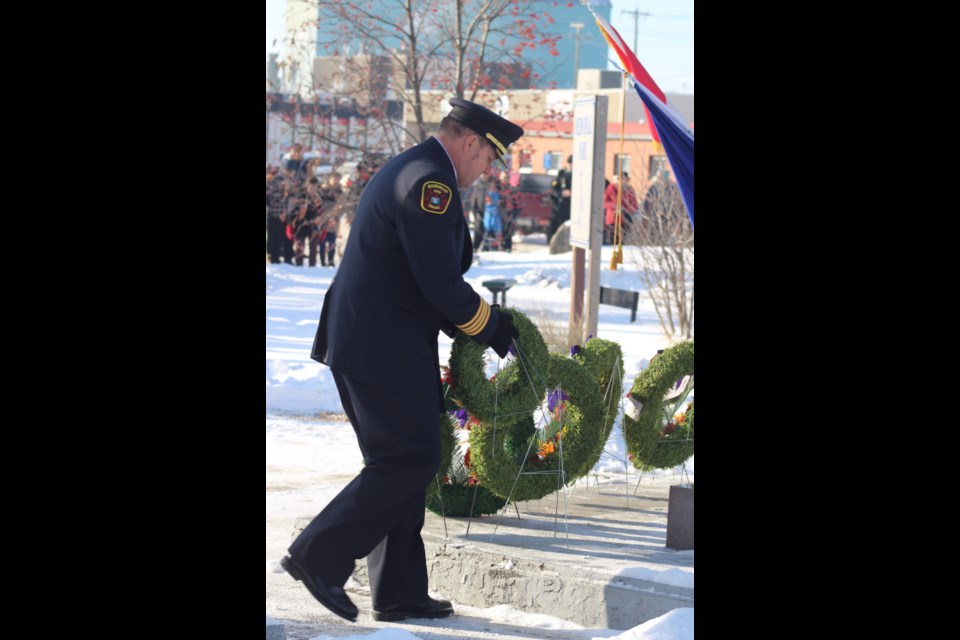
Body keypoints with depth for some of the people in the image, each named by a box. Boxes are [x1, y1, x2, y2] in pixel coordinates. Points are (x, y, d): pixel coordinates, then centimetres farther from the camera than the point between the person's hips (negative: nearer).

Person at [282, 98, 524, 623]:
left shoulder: (404, 171, 19)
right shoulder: (430, 183, -15)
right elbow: (439, 282, -18)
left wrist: (472, 320, 18)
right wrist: (490, 328, -4)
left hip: (362, 341, 11)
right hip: (386, 349, -11)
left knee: (399, 465, 13)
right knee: (411, 464, -6)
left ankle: (399, 591, 16)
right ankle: (318, 556, -5)